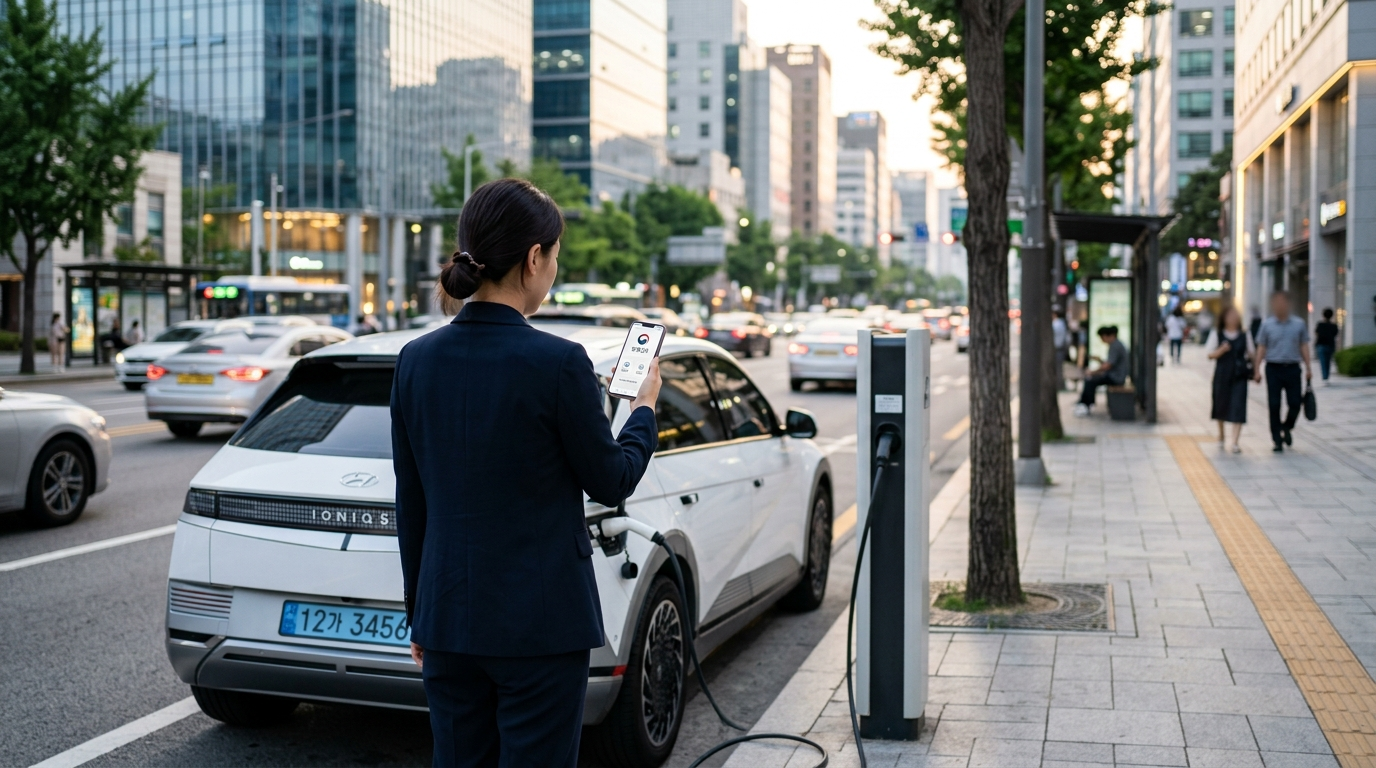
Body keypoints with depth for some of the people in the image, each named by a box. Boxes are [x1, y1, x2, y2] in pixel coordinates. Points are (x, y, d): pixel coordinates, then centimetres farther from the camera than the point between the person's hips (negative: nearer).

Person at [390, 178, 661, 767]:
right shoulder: (558, 363, -17)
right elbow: (610, 482, -4)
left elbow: (411, 504, 7)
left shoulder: (417, 360, 0)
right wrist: (645, 409, 15)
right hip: (540, 623, -5)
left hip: (449, 615, 5)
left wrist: (419, 614, 17)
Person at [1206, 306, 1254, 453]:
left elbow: (1251, 353, 14)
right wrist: (1222, 350, -19)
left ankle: (1234, 442, -12)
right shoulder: (1217, 334, 1)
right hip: (1222, 374, 0)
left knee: (1238, 407, -10)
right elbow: (1210, 354, -2)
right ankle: (1221, 431, 43)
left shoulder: (1245, 335, 5)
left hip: (1239, 376, 0)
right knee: (1221, 404, 14)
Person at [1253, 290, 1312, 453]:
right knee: (1274, 405, -1)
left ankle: (1286, 428, 29)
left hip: (1292, 368, 1)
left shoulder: (1299, 324, 5)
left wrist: (1308, 368, 4)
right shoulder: (1267, 325, 3)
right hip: (1273, 368, -1)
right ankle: (1277, 440, 6)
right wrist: (1257, 370, -1)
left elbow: (1304, 347, 9)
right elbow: (1261, 348, 5)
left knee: (1295, 403, 0)